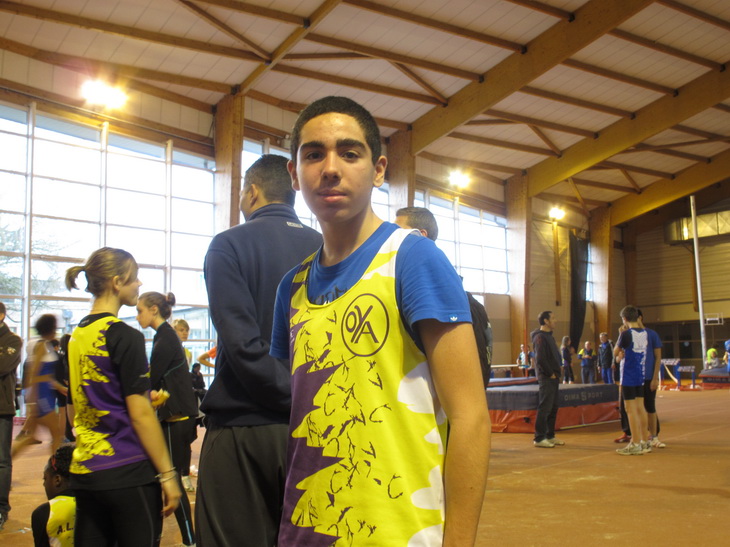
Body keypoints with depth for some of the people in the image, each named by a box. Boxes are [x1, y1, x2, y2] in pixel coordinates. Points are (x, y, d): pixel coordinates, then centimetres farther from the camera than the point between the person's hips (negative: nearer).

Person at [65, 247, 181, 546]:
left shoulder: (76, 336, 9)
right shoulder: (125, 336, -13)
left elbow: (77, 409, 15)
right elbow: (140, 415, -15)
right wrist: (167, 474, -11)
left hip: (83, 471, 7)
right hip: (127, 474, -7)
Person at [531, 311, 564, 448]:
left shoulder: (549, 336, 16)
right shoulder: (540, 337, -14)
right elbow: (540, 359, -22)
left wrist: (557, 373, 10)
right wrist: (550, 374, -14)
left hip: (553, 378, 10)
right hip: (546, 378, -10)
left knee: (553, 408, 13)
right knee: (544, 408, -6)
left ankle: (550, 436, 22)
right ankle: (539, 438, -1)